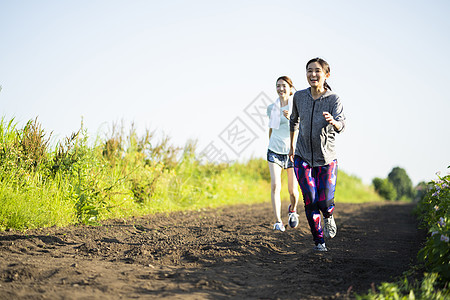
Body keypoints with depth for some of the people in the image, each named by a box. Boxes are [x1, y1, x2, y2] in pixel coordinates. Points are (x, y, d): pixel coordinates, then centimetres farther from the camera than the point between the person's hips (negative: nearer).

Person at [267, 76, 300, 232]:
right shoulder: (272, 108, 6)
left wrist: (291, 118, -29)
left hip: (293, 151, -2)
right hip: (275, 151, 2)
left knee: (293, 190, 4)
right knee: (275, 186, -16)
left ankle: (292, 209, 37)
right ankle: (278, 222, -16)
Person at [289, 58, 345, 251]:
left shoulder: (333, 99, -11)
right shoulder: (299, 97, -3)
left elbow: (341, 125, -27)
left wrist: (333, 122, -50)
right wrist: (292, 146, 22)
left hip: (326, 159, -1)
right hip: (302, 157, 2)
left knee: (325, 202, -5)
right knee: (310, 200, -8)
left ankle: (329, 217, 32)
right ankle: (318, 240, 9)